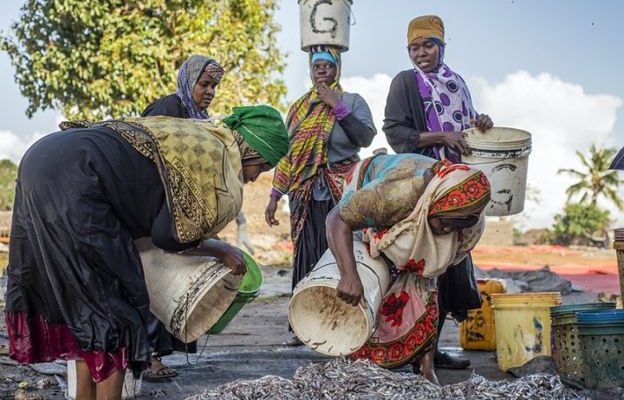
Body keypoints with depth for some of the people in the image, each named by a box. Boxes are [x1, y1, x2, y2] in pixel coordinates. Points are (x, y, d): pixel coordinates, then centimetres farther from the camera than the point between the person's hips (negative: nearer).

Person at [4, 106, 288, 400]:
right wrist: (222, 251, 14)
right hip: (72, 179, -10)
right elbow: (169, 235, -1)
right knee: (112, 301, 1)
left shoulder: (198, 136, 21)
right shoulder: (222, 172, -5)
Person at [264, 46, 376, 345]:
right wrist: (274, 196, 16)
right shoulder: (298, 108, 19)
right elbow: (286, 154, 21)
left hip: (342, 192, -4)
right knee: (306, 255, 0)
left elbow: (366, 138, -10)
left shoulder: (352, 101, 7)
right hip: (306, 193, 4)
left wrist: (338, 107, -12)